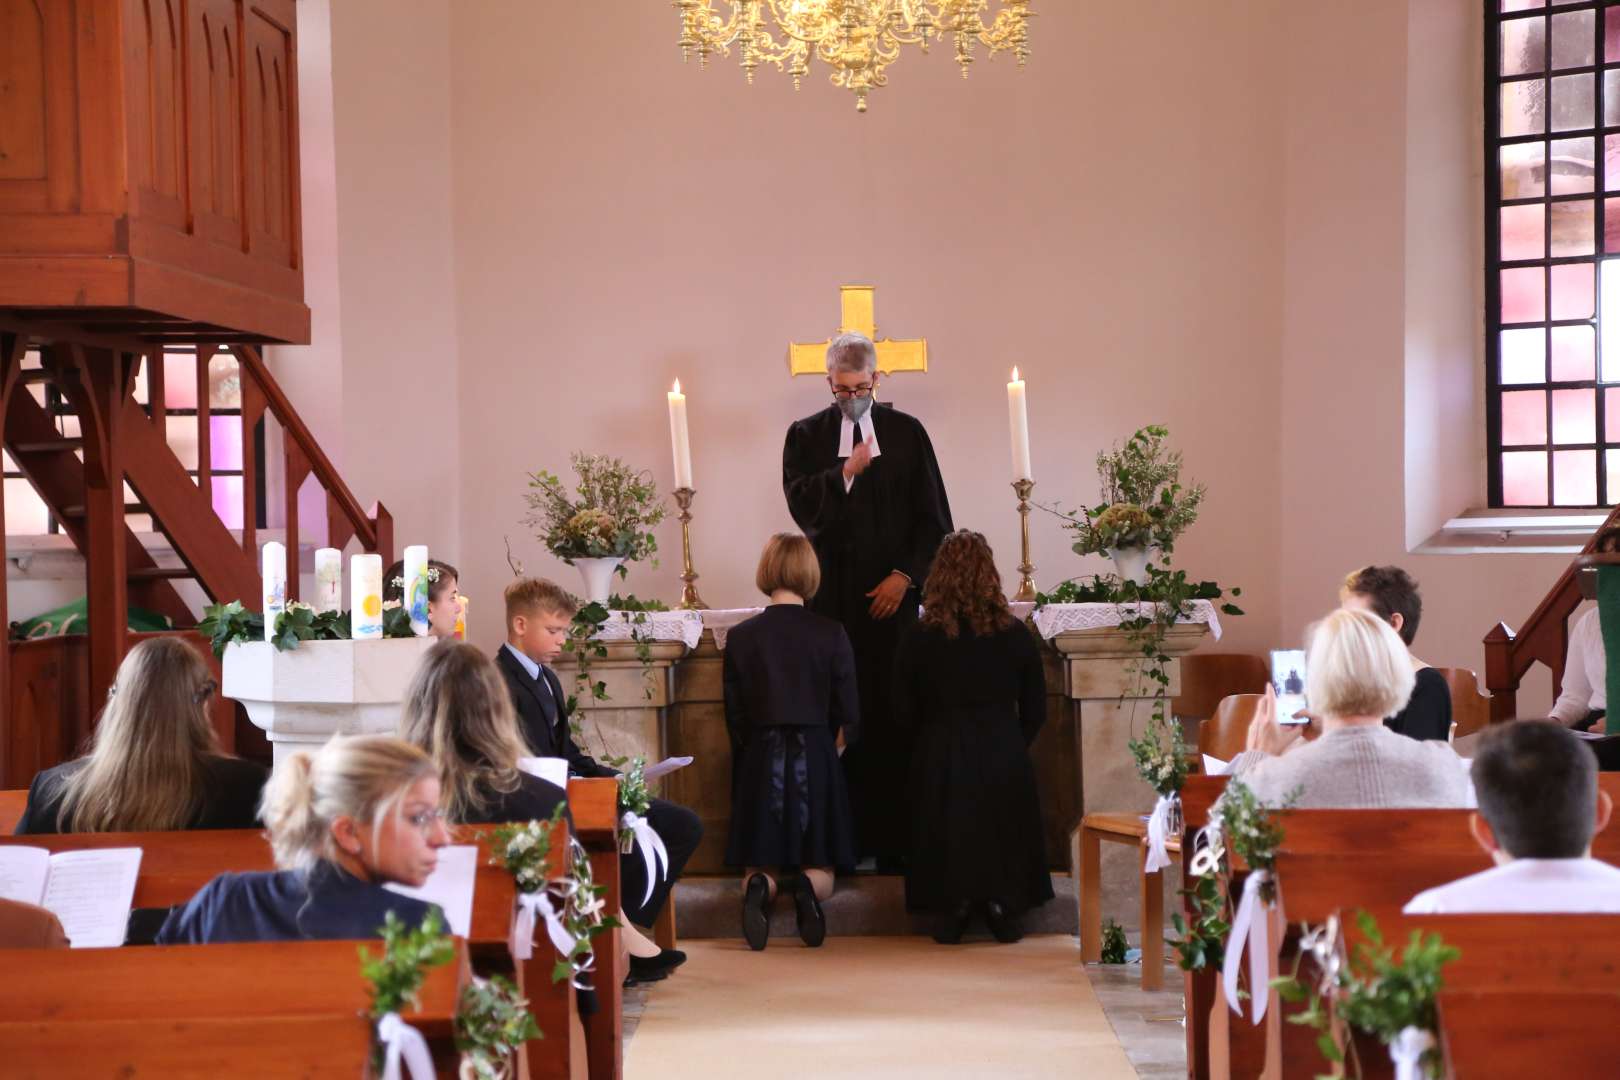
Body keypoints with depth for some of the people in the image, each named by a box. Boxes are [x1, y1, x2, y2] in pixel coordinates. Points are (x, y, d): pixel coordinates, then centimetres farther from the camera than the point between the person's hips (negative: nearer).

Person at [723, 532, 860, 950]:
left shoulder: (740, 636, -3)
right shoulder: (831, 634, -5)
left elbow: (735, 718, 3)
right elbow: (847, 720, -1)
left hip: (760, 760, 1)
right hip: (816, 759, -1)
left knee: (760, 862, 13)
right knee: (821, 867, 11)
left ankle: (760, 884, -21)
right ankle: (807, 884, -23)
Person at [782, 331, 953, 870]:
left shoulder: (907, 432, 8)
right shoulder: (805, 436, 10)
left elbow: (934, 517, 6)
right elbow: (801, 506, -2)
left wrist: (905, 576, -3)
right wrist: (845, 472, -12)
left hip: (890, 591, 0)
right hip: (830, 597, 1)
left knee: (891, 714, -4)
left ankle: (893, 840, 0)